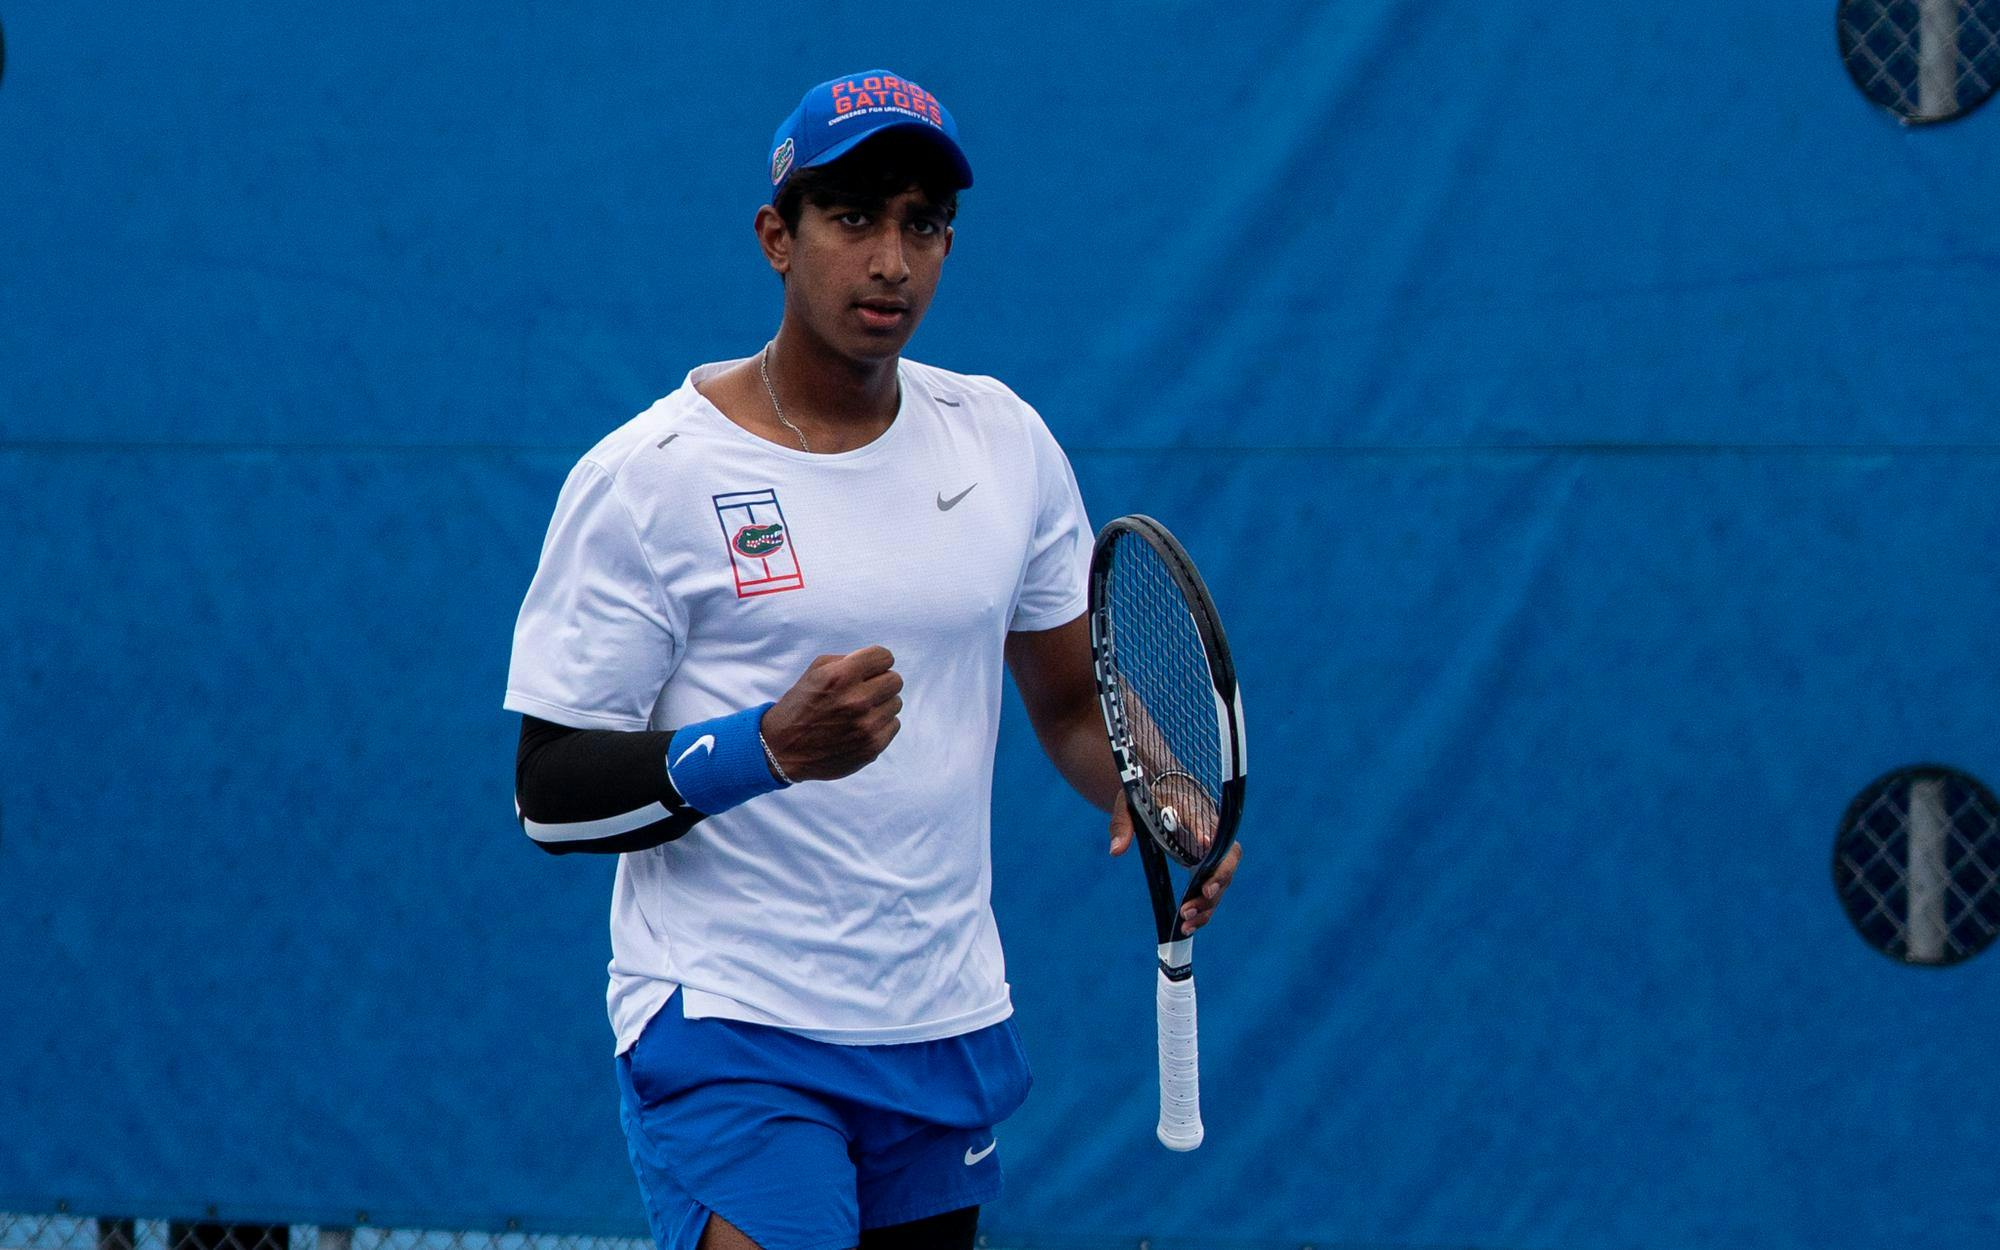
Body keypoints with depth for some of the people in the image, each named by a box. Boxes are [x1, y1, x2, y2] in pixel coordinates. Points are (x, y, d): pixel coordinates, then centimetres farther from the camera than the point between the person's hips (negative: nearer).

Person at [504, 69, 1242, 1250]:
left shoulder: (1004, 438, 7)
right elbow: (552, 795, -9)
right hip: (731, 1027, -5)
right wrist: (773, 745, -24)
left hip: (949, 1038, 6)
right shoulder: (646, 477, -8)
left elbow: (1076, 697, 18)